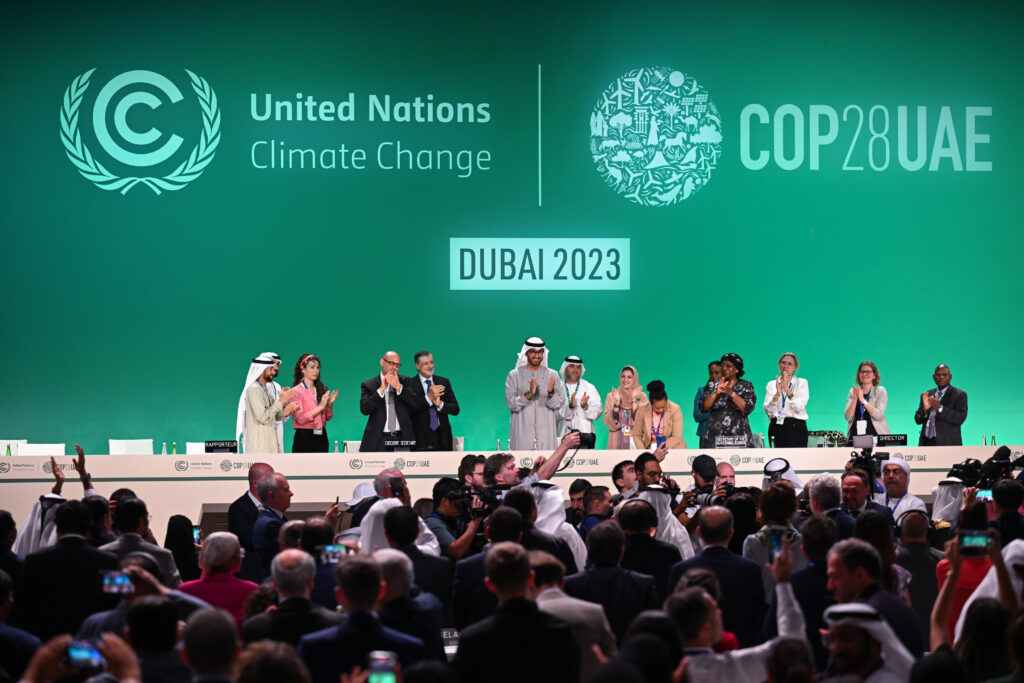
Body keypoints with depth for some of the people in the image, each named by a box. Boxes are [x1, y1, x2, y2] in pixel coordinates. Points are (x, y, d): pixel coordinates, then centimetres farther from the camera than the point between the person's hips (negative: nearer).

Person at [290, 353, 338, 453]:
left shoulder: (321, 389, 11)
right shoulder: (297, 391, -4)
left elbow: (328, 417, 14)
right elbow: (300, 419, -12)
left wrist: (329, 404, -5)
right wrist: (321, 406, -15)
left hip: (321, 437, 5)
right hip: (304, 437, -5)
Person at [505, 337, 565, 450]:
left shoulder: (552, 375, 10)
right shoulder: (514, 375, 6)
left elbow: (559, 405, 3)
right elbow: (511, 404, -3)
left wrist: (551, 393, -18)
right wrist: (528, 395, -19)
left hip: (546, 432, 1)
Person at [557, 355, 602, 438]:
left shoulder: (590, 388, 13)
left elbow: (597, 413, 5)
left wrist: (586, 407, -15)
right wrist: (570, 406, -18)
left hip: (584, 434, 1)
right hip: (563, 434, -1)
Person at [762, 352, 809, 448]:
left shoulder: (802, 383, 6)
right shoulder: (771, 384, 11)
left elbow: (799, 407, -9)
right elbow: (768, 411, 0)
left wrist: (787, 389, -20)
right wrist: (777, 394, -17)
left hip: (796, 426, -2)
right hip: (776, 427, 2)